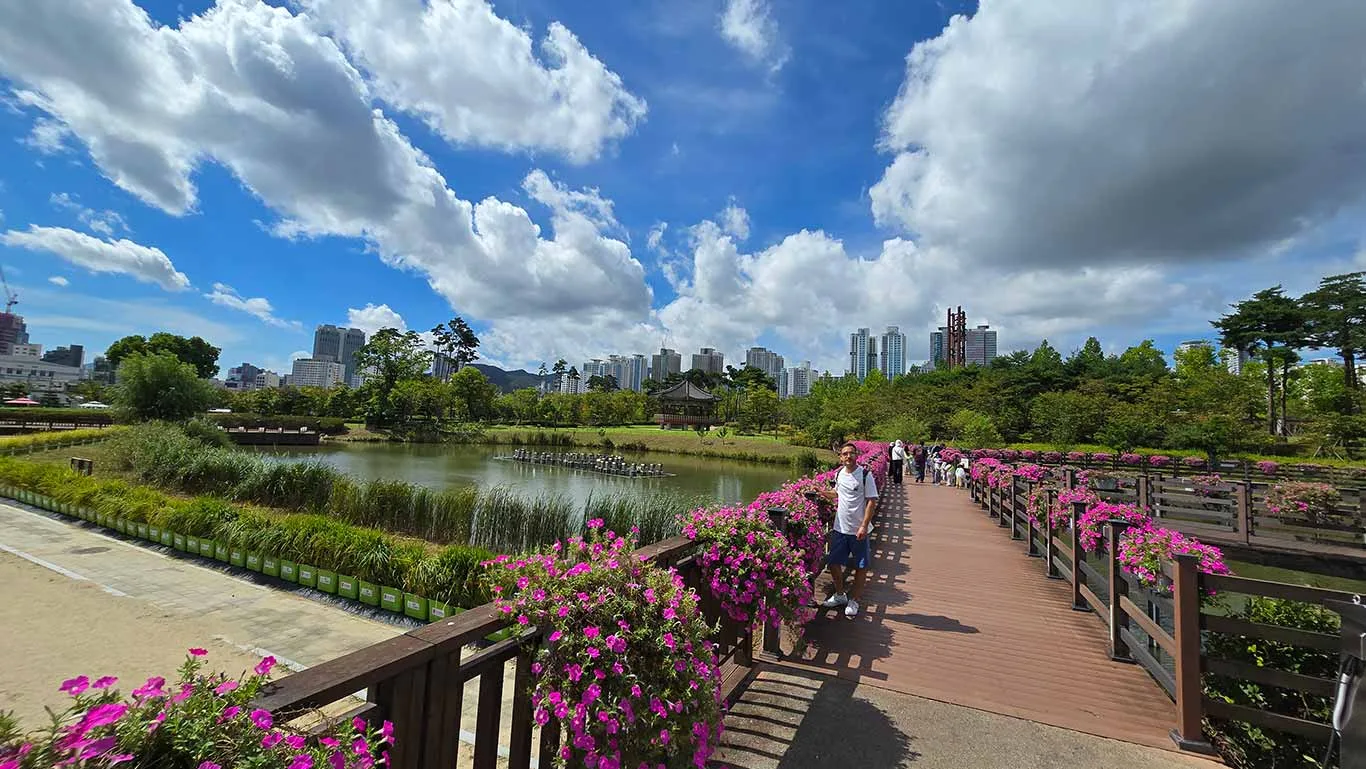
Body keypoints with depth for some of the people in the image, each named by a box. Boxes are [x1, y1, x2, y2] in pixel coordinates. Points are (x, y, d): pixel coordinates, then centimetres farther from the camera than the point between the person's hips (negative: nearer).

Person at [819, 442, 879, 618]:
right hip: (840, 528, 5)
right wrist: (823, 492, 4)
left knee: (861, 566, 8)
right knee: (833, 563, 11)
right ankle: (840, 595, 32)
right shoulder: (839, 474, 4)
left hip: (859, 530, -5)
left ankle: (854, 600, 25)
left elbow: (872, 502, -13)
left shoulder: (865, 475, -12)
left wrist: (864, 526, -19)